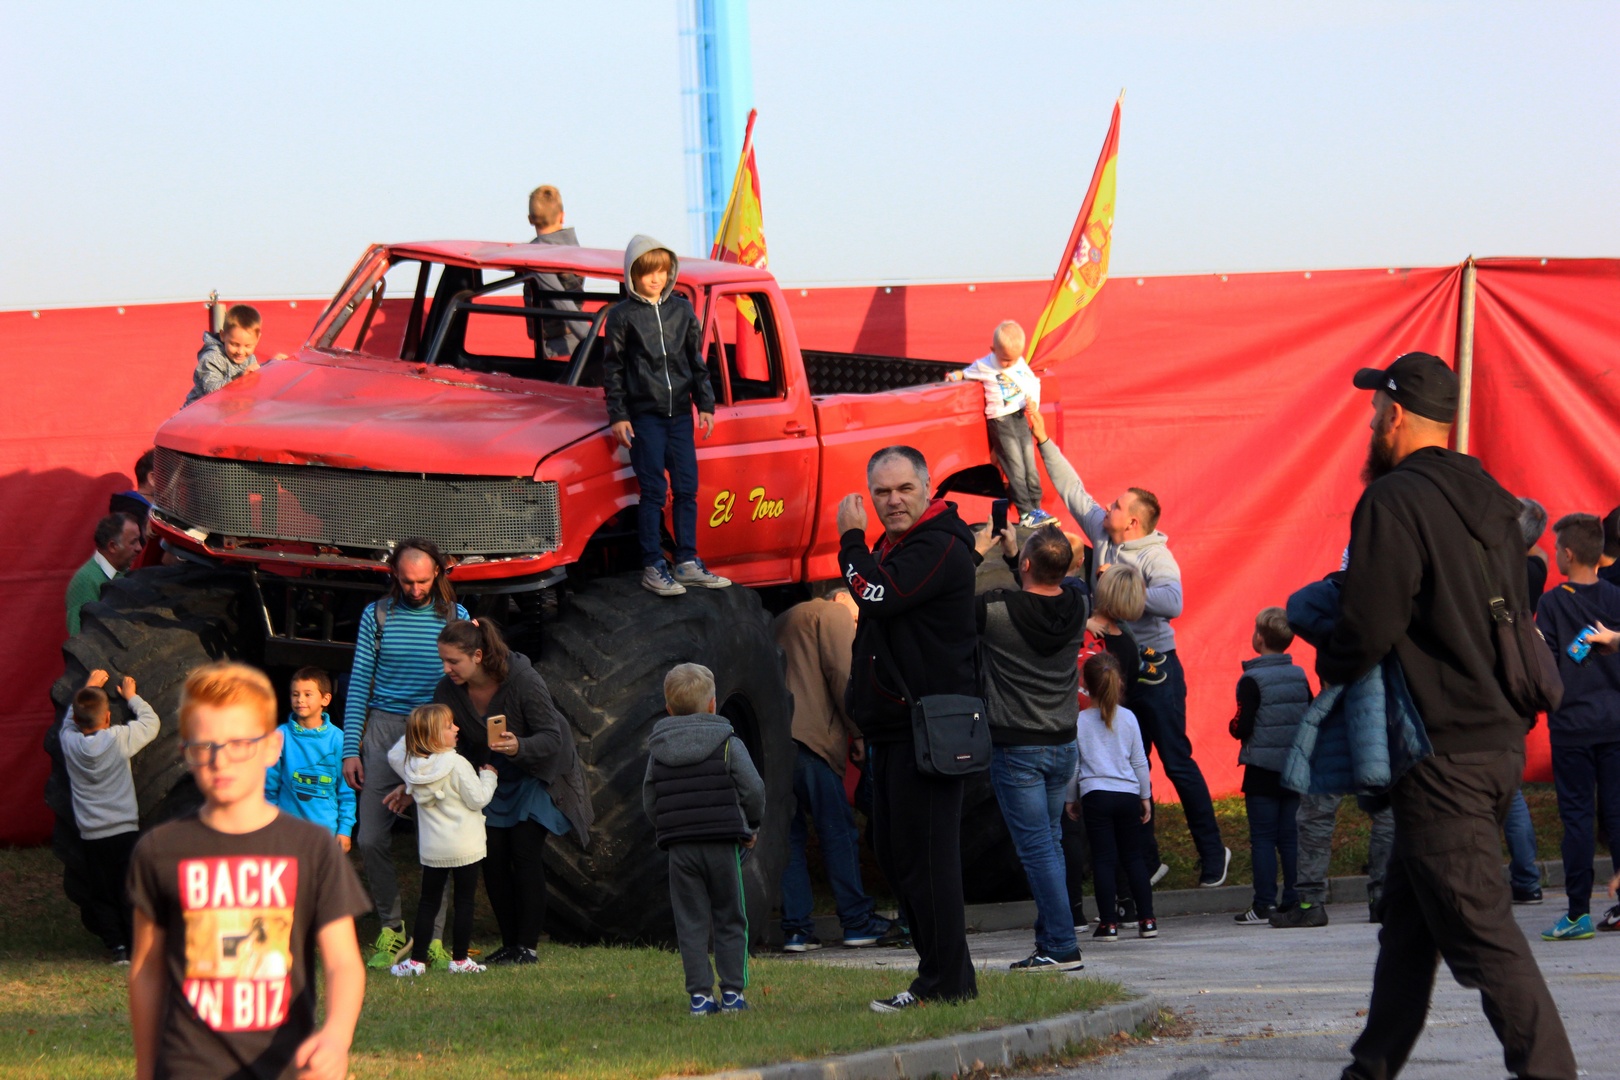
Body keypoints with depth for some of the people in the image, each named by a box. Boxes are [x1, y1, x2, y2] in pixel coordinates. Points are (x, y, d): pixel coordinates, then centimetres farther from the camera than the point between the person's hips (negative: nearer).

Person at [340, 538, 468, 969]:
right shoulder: (376, 615, 7)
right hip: (384, 729, 1)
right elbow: (359, 682, 7)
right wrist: (350, 748, 1)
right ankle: (391, 930, 11)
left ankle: (434, 938, 3)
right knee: (371, 838, -3)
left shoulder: (455, 617, 6)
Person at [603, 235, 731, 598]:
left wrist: (705, 404, 9)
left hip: (680, 413, 4)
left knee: (687, 489, 4)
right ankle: (653, 568, -1)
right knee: (653, 492, -4)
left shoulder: (682, 309, 9)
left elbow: (696, 361, 14)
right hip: (644, 415, -4)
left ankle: (687, 563, 11)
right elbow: (612, 370, 0)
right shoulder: (622, 316, -1)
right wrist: (618, 415, -5)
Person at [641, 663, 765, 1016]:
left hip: (680, 849, 2)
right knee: (729, 920, 8)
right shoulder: (728, 744, -3)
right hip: (722, 846, -2)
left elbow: (649, 802, 7)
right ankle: (732, 991, 5)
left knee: (691, 922, 5)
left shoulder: (658, 752, 6)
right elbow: (753, 789, -8)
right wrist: (751, 827, 8)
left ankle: (699, 992, 0)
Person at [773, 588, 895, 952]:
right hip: (810, 737, -7)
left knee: (789, 836, 6)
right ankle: (857, 922, 0)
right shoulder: (833, 615, 6)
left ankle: (795, 928, 0)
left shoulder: (782, 622, 31)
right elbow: (842, 674, -7)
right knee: (838, 831, -1)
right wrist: (858, 732, -4)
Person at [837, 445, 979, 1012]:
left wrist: (851, 539, -11)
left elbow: (879, 596, -25)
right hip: (892, 724, 11)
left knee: (925, 853, -10)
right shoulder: (894, 544, 19)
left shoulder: (941, 548, -13)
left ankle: (945, 981, -7)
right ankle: (943, 972, 18)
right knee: (894, 853, 13)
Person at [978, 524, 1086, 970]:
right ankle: (1050, 938, 21)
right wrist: (1013, 551, 24)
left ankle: (1061, 946, -8)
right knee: (1050, 843, 17)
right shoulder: (1076, 608, -4)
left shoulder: (997, 611, -20)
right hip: (1063, 745, 5)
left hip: (1016, 749, -5)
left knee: (1037, 847, -4)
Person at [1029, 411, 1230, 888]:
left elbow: (1171, 603, -31)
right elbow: (1073, 491, 14)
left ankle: (1212, 852, 4)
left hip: (1155, 670, -7)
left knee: (1177, 763, -5)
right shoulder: (1104, 537, 7)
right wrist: (1044, 442, 13)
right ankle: (1145, 858, 14)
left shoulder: (1156, 556, -14)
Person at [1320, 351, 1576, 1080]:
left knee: (1481, 933, -10)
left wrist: (1329, 665, 2)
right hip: (1498, 738, 9)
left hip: (1443, 756, -9)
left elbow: (1367, 630, -21)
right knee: (1408, 921, 18)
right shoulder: (1490, 502, 12)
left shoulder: (1395, 503, -15)